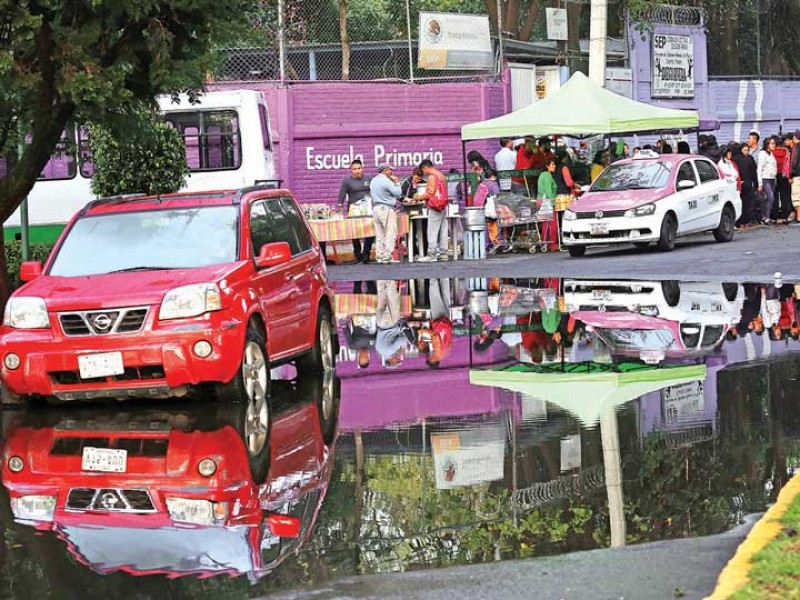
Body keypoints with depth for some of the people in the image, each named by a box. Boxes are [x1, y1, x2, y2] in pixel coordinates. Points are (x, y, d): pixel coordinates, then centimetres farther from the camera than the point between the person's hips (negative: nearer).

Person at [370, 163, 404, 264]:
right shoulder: (386, 181, -13)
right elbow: (398, 193, -11)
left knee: (379, 234, 10)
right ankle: (387, 257, -8)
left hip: (375, 208, 8)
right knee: (390, 234, -4)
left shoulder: (373, 181, 12)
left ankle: (379, 256, 8)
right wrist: (396, 182, 4)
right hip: (387, 209, -8)